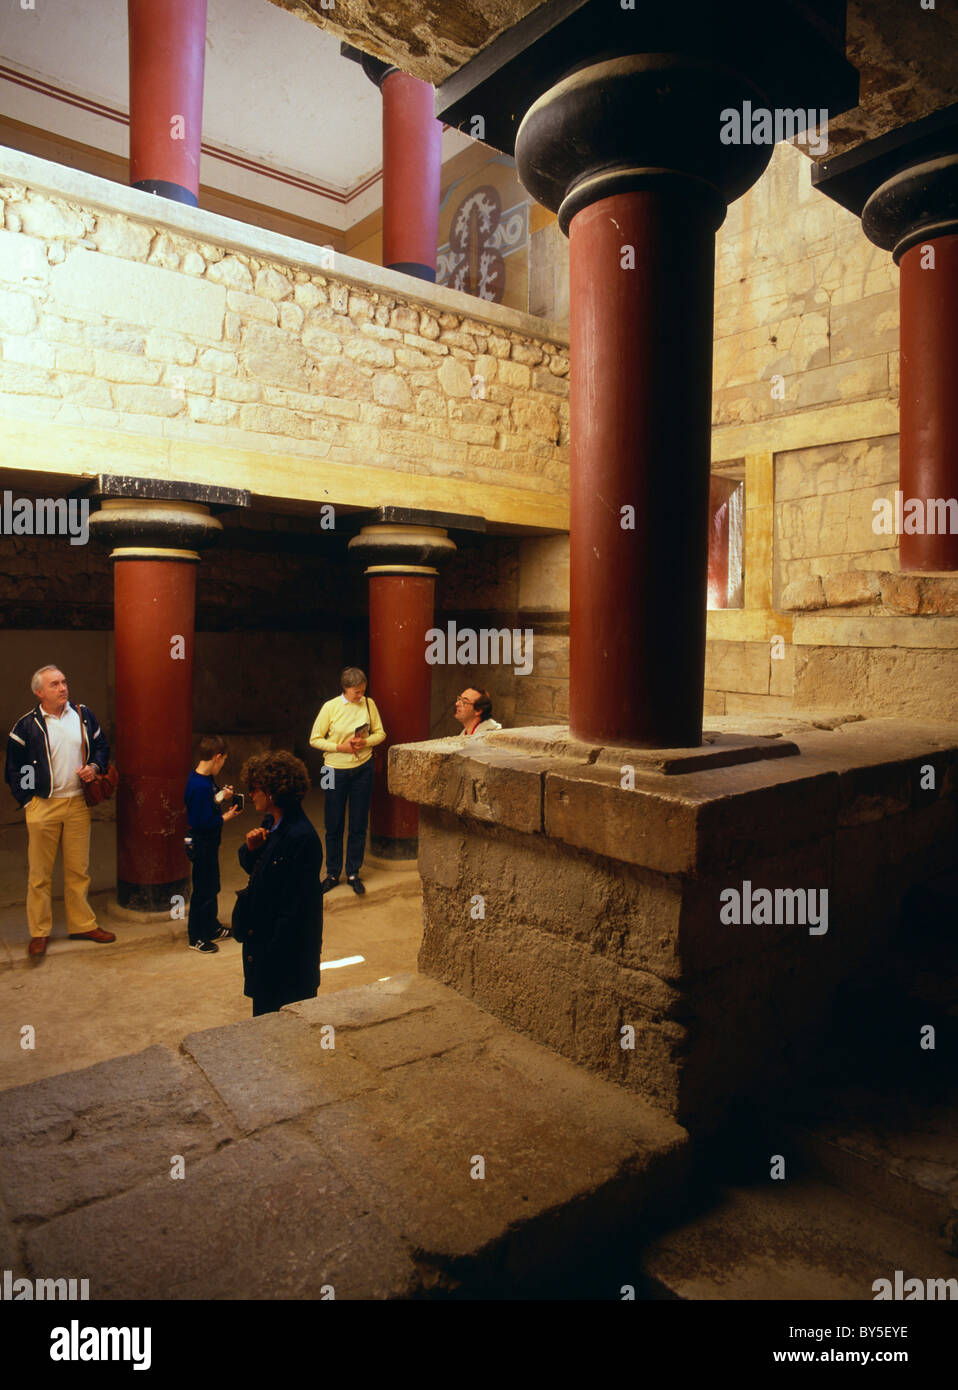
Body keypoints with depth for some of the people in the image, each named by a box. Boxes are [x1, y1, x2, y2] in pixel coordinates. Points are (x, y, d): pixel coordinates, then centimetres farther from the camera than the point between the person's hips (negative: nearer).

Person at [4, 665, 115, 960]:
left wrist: (95, 767, -4)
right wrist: (26, 800, -2)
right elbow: (13, 767, 2)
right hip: (43, 805, -3)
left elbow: (101, 746, 16)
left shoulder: (83, 715, 5)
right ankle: (39, 933, 17)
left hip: (78, 803, 3)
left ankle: (82, 925, 23)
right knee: (40, 873, 5)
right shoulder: (27, 725, -5)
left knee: (78, 869, 11)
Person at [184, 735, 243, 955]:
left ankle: (212, 928, 36)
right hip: (202, 843, -10)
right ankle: (197, 938, 15)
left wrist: (223, 797, 2)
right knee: (203, 890, 2)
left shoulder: (206, 778, 2)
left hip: (210, 842, 10)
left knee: (212, 886, 21)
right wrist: (226, 817, -16)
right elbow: (204, 822, -28)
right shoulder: (200, 786, -28)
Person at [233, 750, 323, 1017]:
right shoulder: (271, 824, 3)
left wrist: (274, 951, -20)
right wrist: (251, 849, -5)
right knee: (263, 1007, 22)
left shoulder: (301, 837, -25)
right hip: (261, 934, 9)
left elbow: (295, 904, -24)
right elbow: (254, 868, 16)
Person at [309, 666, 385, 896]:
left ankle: (353, 873, 21)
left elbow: (380, 733, 6)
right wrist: (340, 747, -17)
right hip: (336, 770, -2)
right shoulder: (330, 707, -9)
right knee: (334, 825, 7)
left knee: (359, 824, 7)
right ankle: (332, 873, 22)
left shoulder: (369, 704, -2)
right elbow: (314, 739, -5)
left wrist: (365, 742, -14)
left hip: (363, 768, 2)